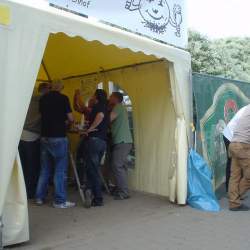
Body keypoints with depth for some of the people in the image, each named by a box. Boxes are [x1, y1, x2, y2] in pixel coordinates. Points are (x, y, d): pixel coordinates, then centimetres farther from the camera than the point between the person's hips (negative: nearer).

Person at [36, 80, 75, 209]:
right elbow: (70, 118, -6)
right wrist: (67, 121, 16)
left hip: (45, 137, 6)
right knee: (60, 170, -1)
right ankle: (60, 201, 2)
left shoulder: (43, 98, 9)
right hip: (58, 138, -6)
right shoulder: (63, 98, -6)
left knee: (45, 169, 14)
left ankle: (40, 197, 19)